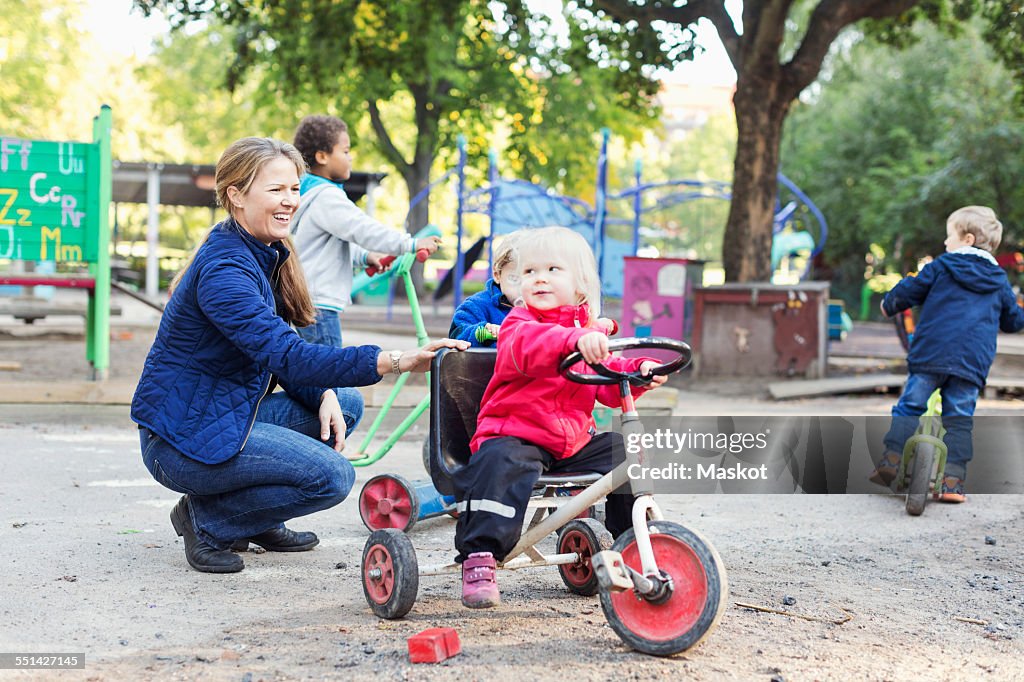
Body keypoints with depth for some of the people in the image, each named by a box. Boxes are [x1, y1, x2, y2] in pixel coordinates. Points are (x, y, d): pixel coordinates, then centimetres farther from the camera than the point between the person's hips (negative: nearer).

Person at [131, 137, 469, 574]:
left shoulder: (265, 255, 7)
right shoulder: (224, 268, -24)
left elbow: (281, 350, 11)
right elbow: (286, 356, -34)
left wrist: (324, 396, -11)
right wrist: (395, 361, -43)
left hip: (229, 411, 9)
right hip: (182, 436, -9)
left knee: (347, 405, 6)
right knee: (333, 476, -19)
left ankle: (260, 522, 12)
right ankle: (207, 521, -2)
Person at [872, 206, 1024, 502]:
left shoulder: (941, 266, 6)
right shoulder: (999, 281, 15)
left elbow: (909, 290, 10)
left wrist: (889, 305, 30)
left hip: (931, 354, -2)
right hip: (973, 363, 2)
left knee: (910, 406, 6)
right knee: (959, 419, 4)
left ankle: (892, 460, -3)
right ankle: (952, 479, -3)